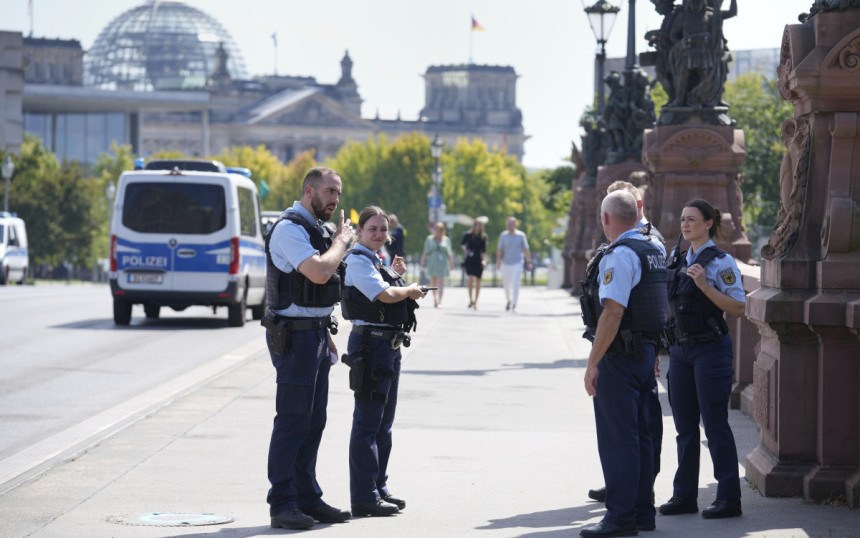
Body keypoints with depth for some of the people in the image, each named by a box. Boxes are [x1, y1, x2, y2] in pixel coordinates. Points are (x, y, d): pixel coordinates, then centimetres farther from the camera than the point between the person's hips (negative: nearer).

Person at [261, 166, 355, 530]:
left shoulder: (316, 228, 18)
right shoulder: (289, 228, -14)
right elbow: (319, 272, -27)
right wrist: (341, 241, -10)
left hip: (316, 333, 10)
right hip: (295, 337, -10)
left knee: (313, 421, 11)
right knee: (292, 420, -9)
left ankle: (307, 498, 17)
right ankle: (282, 504, -6)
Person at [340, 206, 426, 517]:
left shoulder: (373, 261, 17)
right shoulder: (357, 261, -12)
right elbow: (385, 296, -23)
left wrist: (395, 275, 16)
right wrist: (411, 290, -6)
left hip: (389, 346, 10)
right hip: (370, 344, -10)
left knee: (383, 424, 16)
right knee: (367, 424, -8)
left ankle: (379, 489, 24)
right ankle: (364, 498, -6)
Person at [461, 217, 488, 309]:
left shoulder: (483, 236, 2)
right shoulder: (468, 235, 2)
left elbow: (484, 250, 1)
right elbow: (462, 244, 16)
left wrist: (484, 260, -11)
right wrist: (465, 248, -5)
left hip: (478, 261, 1)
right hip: (469, 260, -1)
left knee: (478, 281, 4)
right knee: (470, 278, -19)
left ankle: (475, 302, 14)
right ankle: (471, 299, -8)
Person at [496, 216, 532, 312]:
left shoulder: (521, 235, -1)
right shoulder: (503, 235, 5)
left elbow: (526, 249, 4)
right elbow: (499, 249, 4)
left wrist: (529, 262, 1)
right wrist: (498, 260, -9)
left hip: (517, 264, -3)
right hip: (506, 264, 3)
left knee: (515, 284, -14)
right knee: (506, 285, 8)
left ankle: (514, 303, -11)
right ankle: (509, 300, 32)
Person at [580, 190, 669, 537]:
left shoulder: (620, 255, -16)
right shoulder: (654, 253, 13)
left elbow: (612, 313, -23)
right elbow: (666, 309, 20)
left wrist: (593, 363, -20)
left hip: (620, 355, -9)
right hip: (647, 351, 9)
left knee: (617, 439, -6)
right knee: (640, 437, 14)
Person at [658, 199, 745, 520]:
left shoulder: (721, 262, -8)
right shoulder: (679, 261, 13)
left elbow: (737, 308, -14)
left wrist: (705, 286, -21)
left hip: (710, 349, -7)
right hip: (680, 348, 7)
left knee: (715, 424, -6)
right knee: (685, 425, 10)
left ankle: (729, 498, 0)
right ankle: (685, 496, 16)